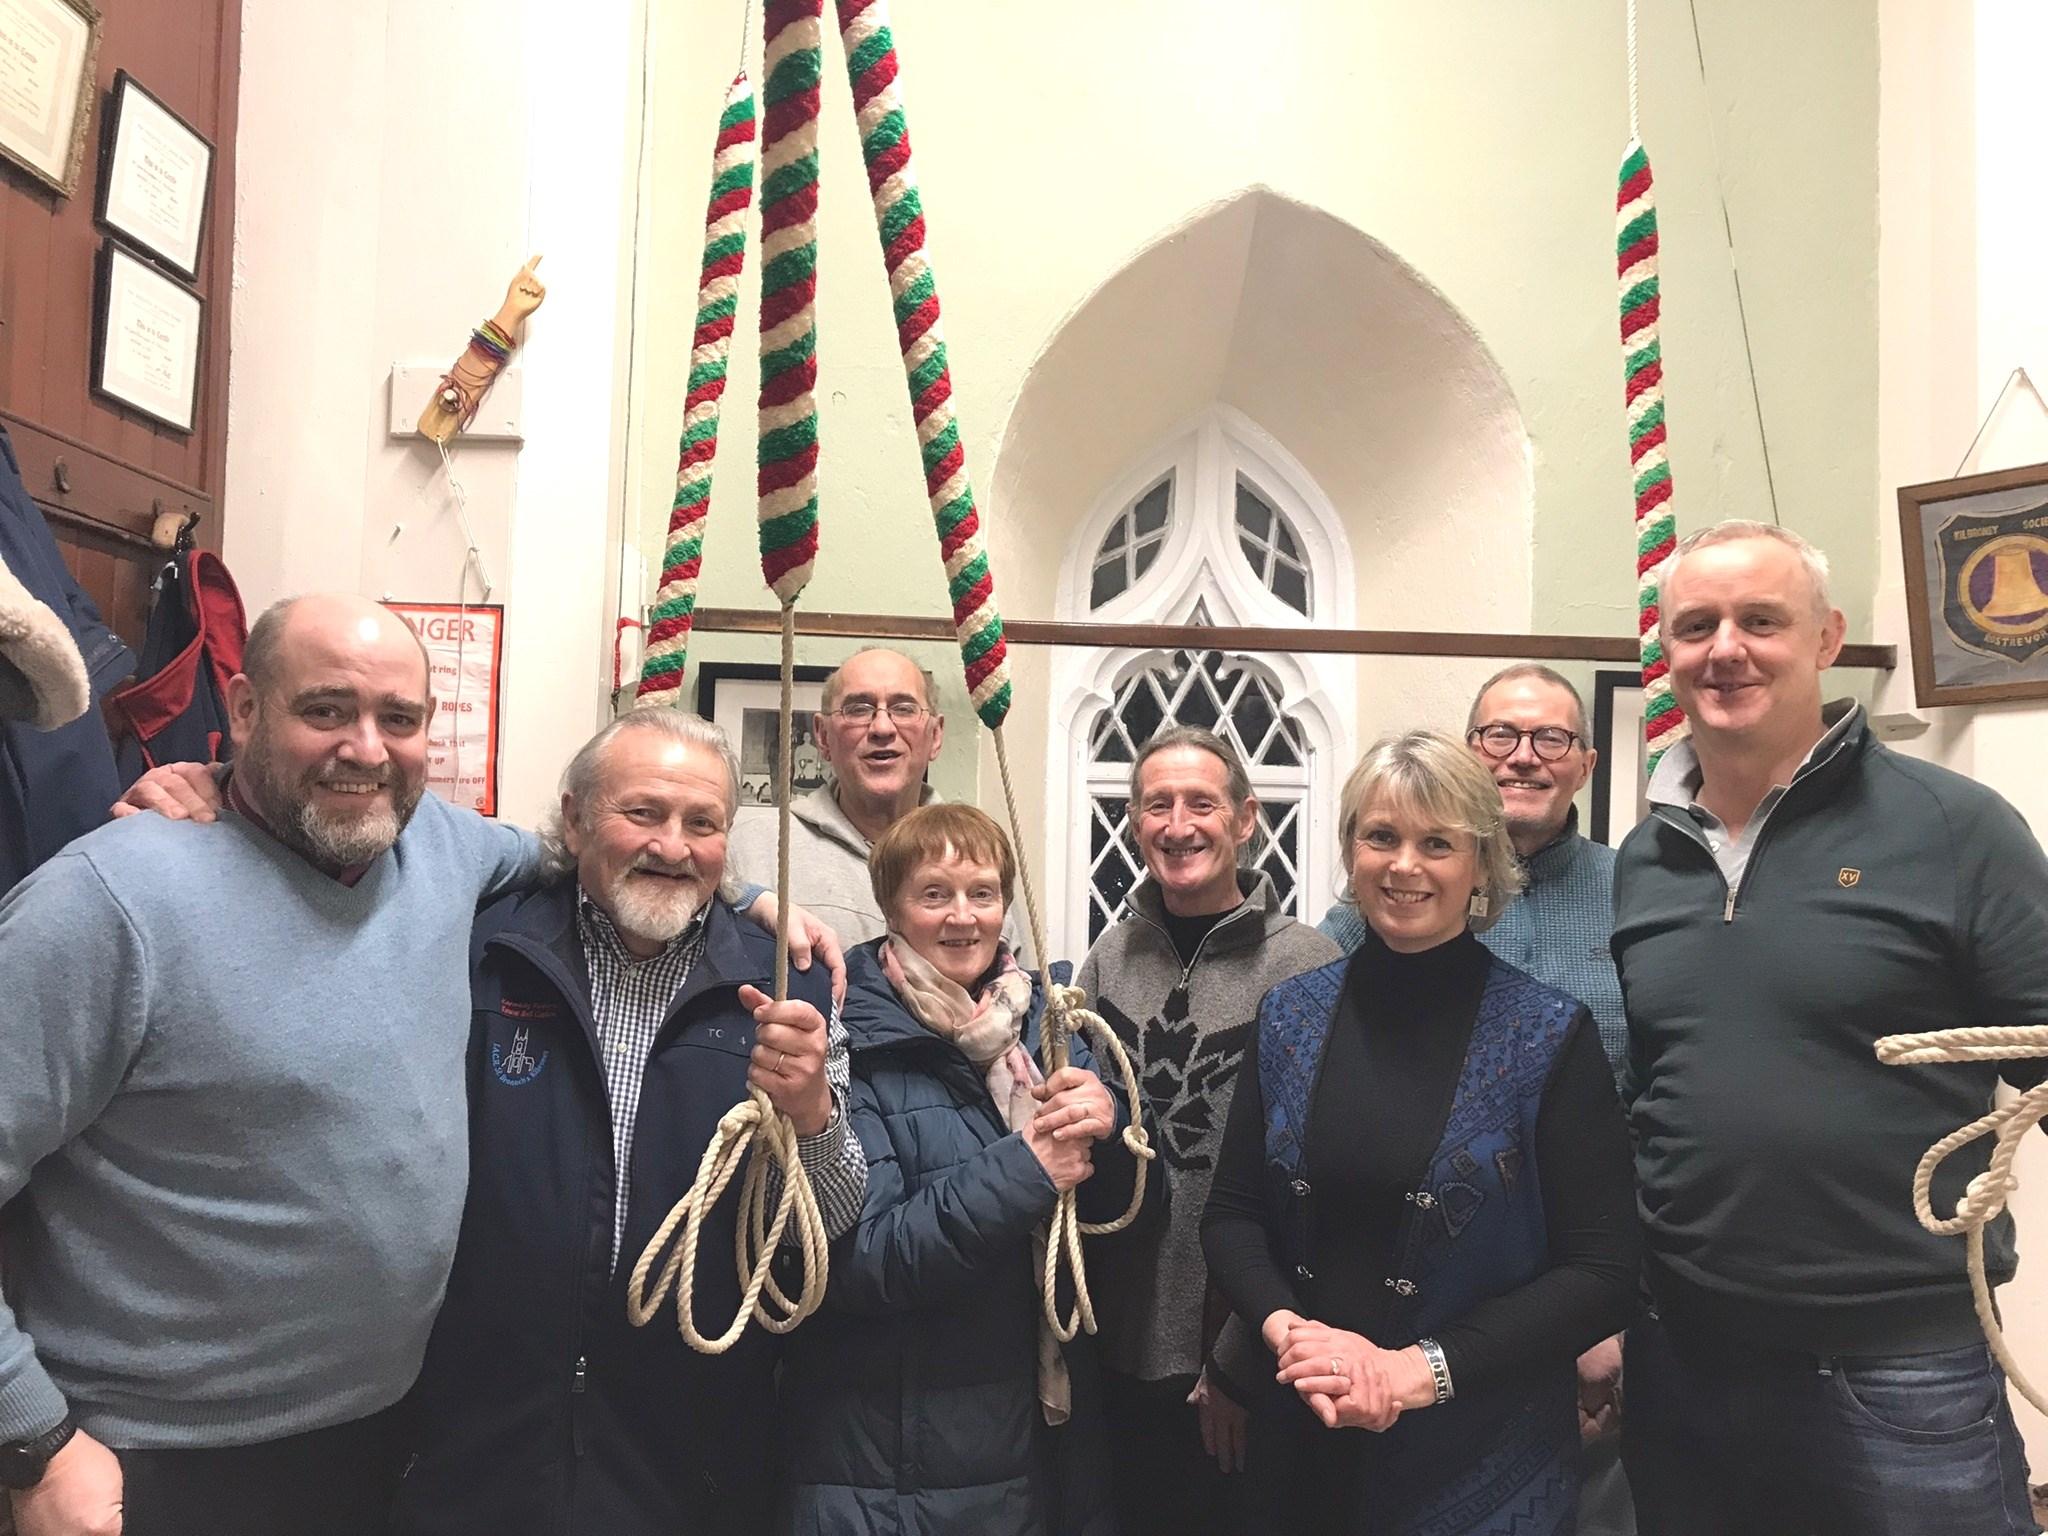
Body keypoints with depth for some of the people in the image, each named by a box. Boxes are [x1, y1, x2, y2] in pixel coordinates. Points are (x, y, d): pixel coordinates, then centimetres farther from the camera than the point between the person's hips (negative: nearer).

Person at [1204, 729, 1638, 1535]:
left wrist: (1423, 1368, -18)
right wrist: (1288, 1331, -14)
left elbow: (1603, 1271, -11)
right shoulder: (1290, 1016, -1)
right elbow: (1230, 1213, 3)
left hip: (1486, 1459, -3)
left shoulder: (1549, 1036, -9)